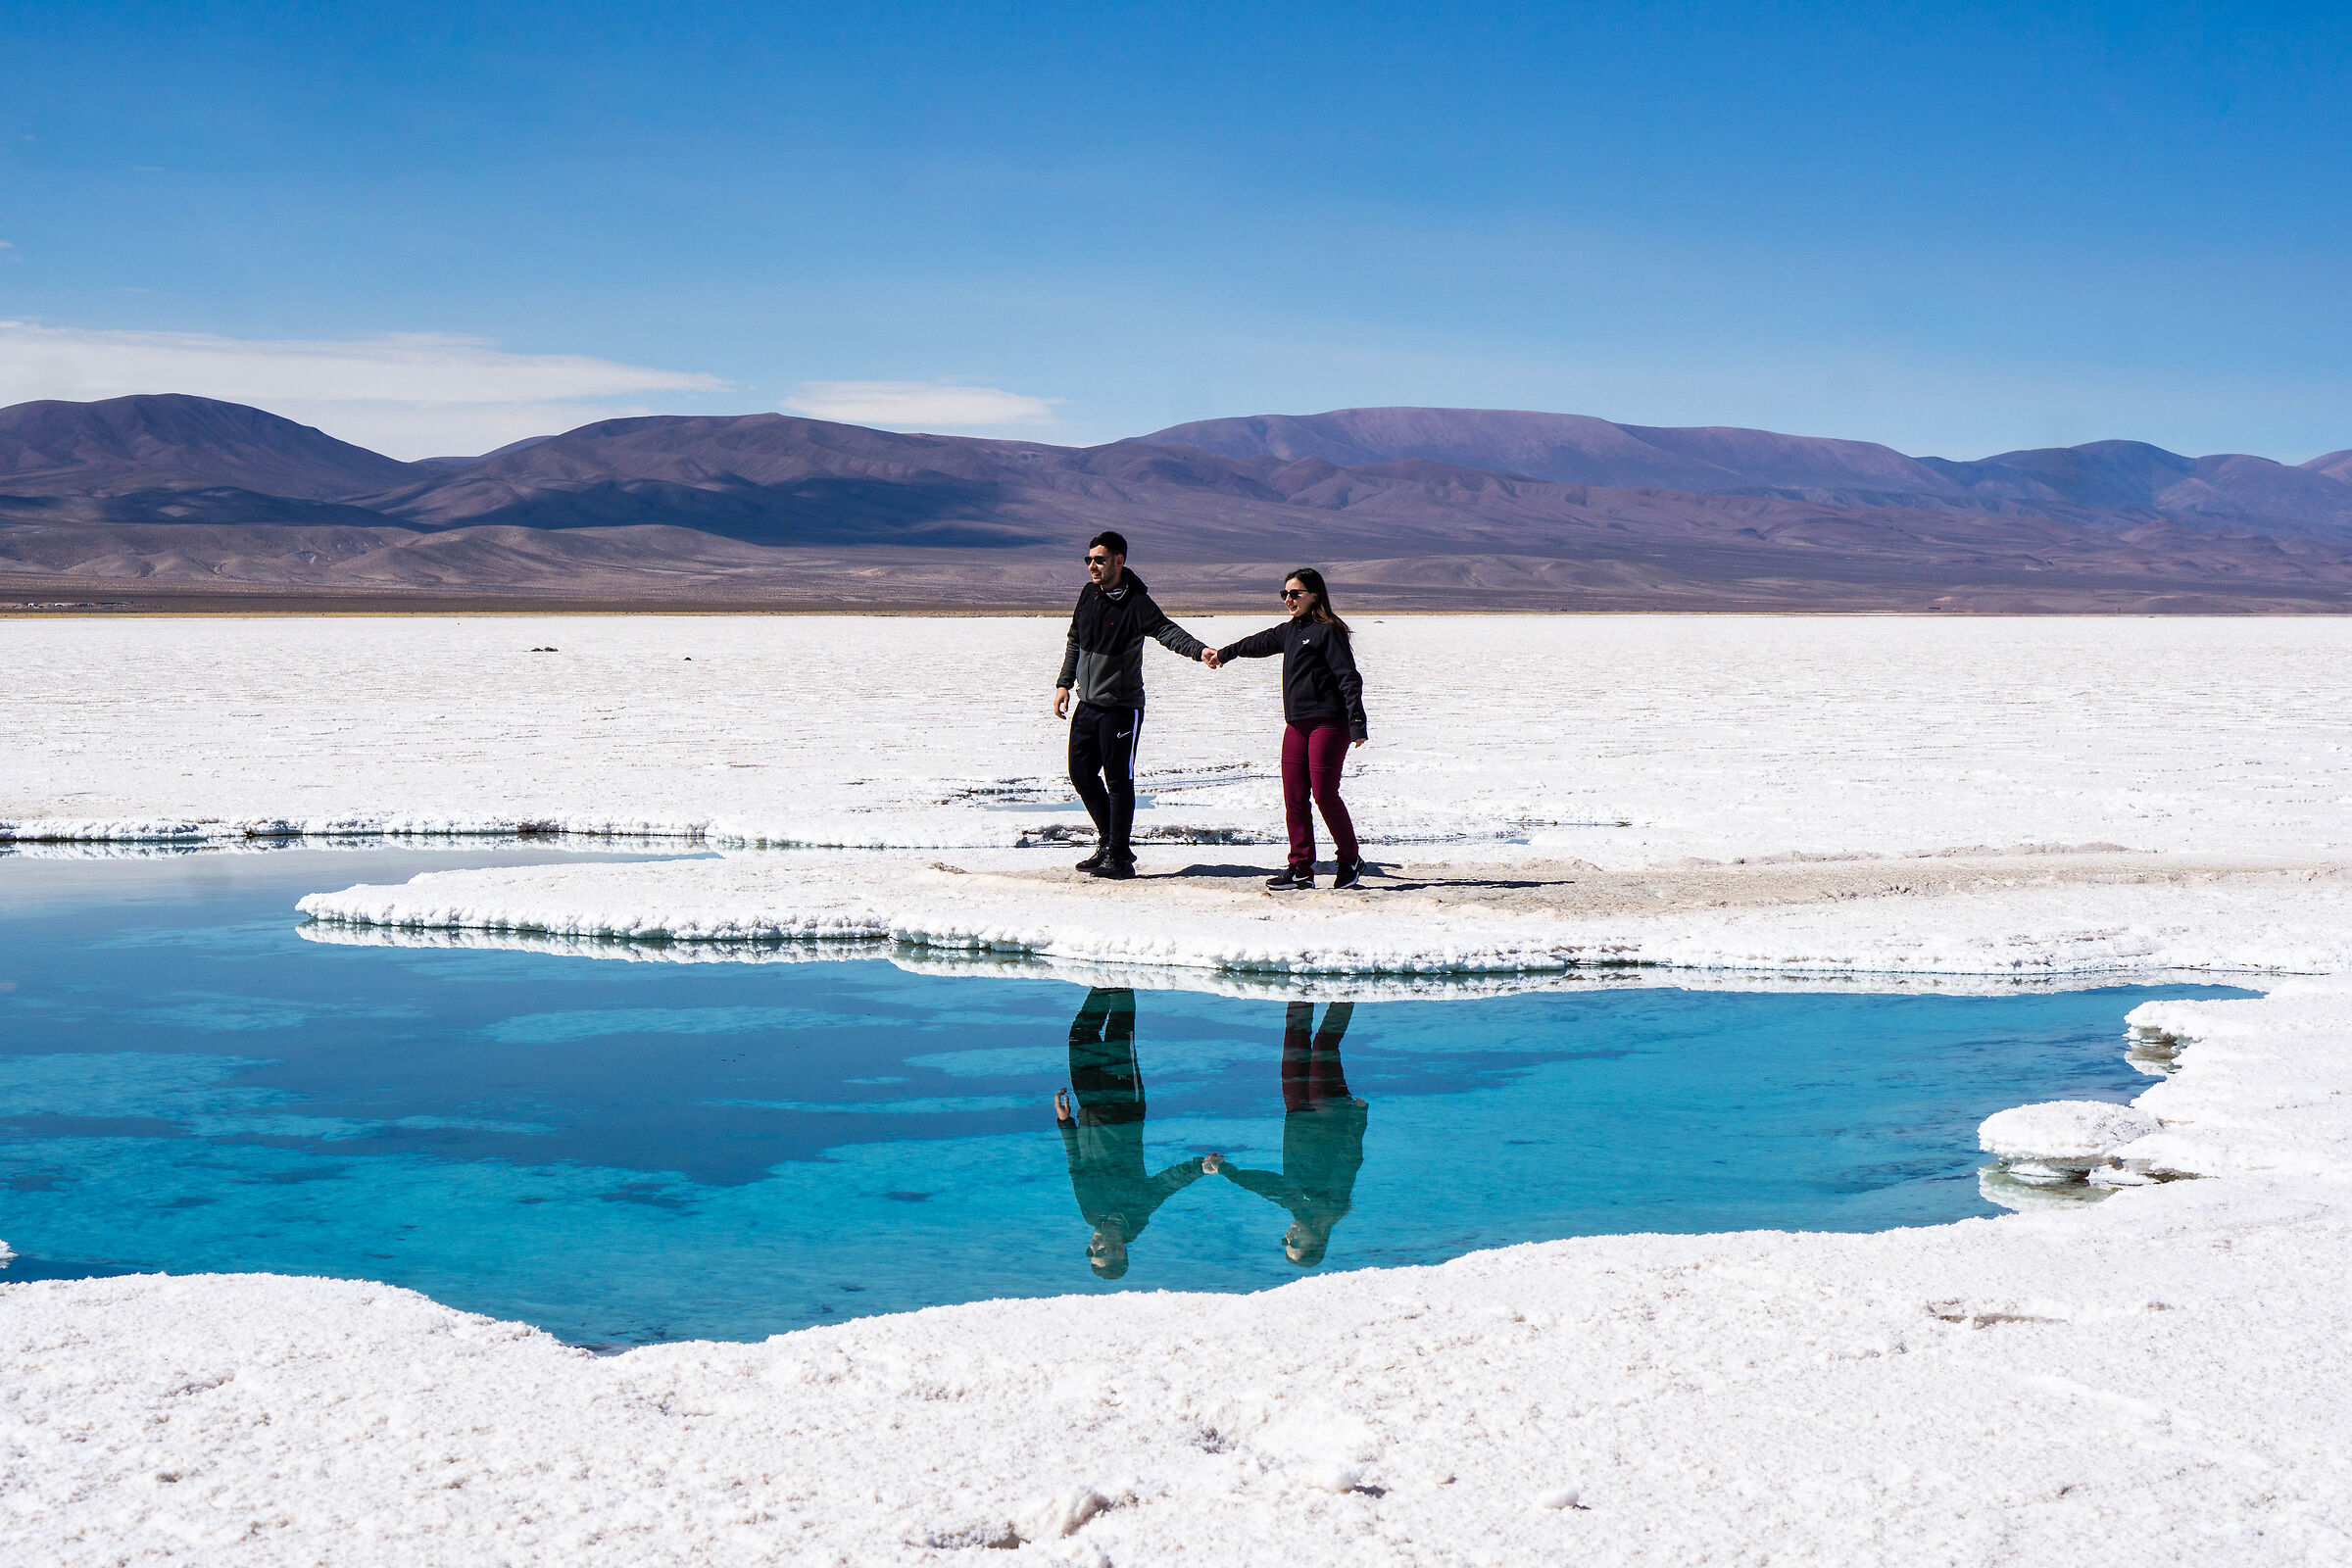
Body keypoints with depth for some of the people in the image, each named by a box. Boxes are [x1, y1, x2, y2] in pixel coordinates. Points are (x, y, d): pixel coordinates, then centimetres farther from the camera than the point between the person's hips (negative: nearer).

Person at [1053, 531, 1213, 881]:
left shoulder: (1136, 603, -14)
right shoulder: (1088, 595, 7)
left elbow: (1167, 631, -28)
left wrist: (1199, 650, -45)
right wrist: (1065, 683, 14)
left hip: (1121, 707, -7)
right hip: (1087, 705, 7)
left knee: (1118, 781, -5)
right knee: (1081, 774, 11)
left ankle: (1118, 857, 1)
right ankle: (1109, 841, 27)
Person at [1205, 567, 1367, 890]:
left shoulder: (1329, 631, -6)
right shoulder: (1290, 631, 18)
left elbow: (1348, 678, -10)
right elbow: (1260, 643, 38)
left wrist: (1357, 724, -18)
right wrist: (1225, 653, 55)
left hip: (1328, 723, -8)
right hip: (1296, 724, 8)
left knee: (1324, 793, -11)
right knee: (1294, 796, 1)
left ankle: (1350, 860, 5)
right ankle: (1301, 868, 4)